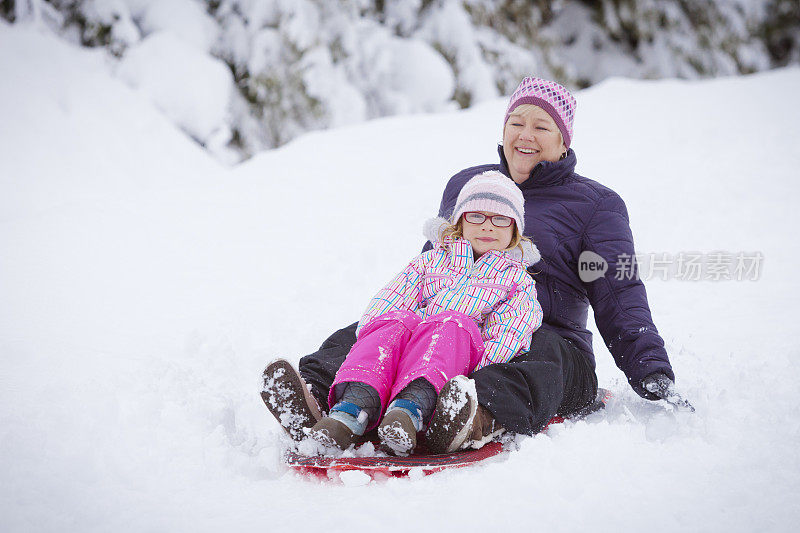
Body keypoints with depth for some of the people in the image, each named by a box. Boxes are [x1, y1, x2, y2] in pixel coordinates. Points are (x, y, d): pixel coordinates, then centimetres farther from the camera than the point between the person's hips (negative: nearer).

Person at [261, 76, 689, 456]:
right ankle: (315, 394, -56)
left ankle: (482, 419, -73)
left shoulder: (595, 204, 11)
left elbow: (621, 299, 5)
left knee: (538, 358, -41)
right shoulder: (464, 184, 23)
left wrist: (656, 377, -8)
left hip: (549, 336, -3)